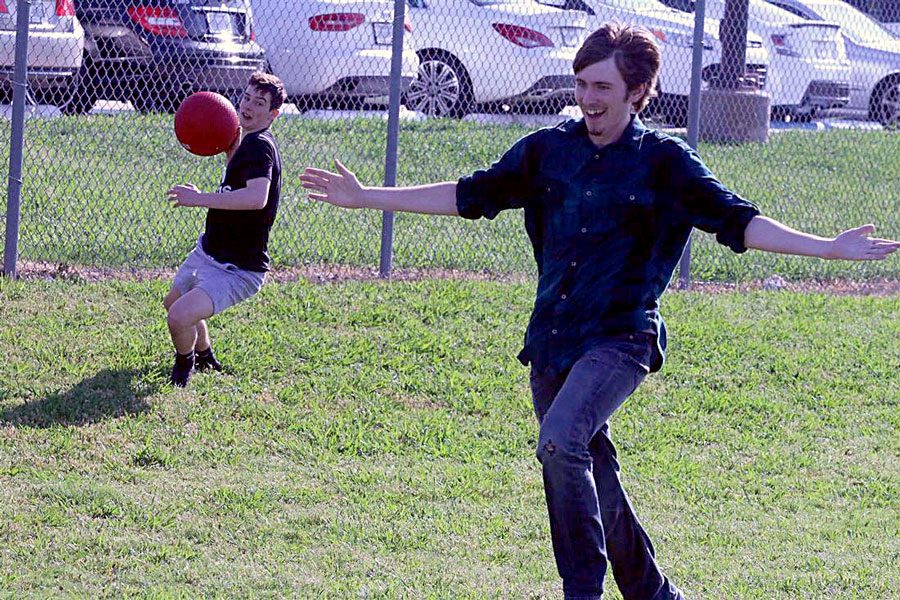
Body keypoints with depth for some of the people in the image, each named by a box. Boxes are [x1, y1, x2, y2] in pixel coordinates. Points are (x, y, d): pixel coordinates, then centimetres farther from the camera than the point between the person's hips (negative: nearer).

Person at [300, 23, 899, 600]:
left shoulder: (664, 162, -2)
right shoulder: (550, 148, 8)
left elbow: (737, 220, -3)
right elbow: (470, 196, 15)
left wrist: (828, 248, -14)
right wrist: (365, 198, 14)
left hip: (621, 337, -5)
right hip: (552, 338, 5)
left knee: (560, 440, -28)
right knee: (590, 477, 9)